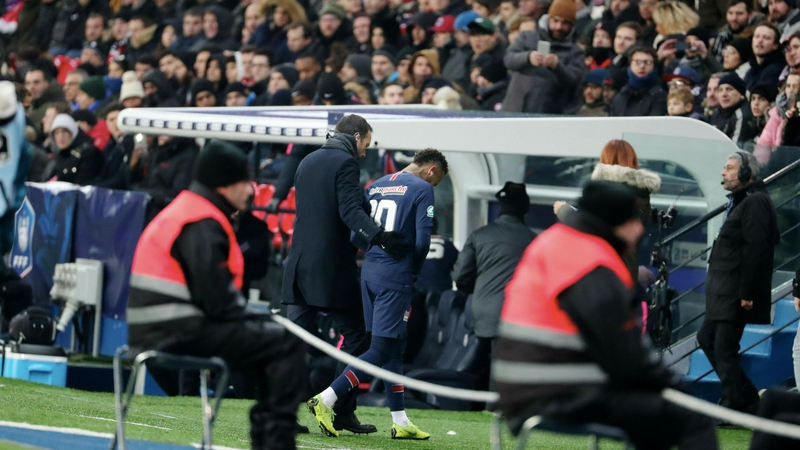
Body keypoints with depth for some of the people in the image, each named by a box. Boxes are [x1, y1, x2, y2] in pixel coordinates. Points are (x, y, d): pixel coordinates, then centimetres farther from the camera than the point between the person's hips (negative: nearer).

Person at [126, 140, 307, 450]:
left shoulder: (185, 211, 19)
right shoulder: (202, 226, -14)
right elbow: (216, 299, -20)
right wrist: (252, 320, -3)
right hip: (181, 333, -11)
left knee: (268, 341, 22)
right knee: (287, 344, -9)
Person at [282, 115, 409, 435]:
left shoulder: (308, 161, 18)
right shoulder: (346, 163, -6)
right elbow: (350, 210, -20)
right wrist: (378, 235, -33)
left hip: (300, 262, 7)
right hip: (332, 265, -7)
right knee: (353, 333, 3)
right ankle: (343, 411, 0)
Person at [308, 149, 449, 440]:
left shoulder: (378, 186, 15)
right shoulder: (422, 189, -6)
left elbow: (356, 236, 12)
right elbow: (422, 240, -13)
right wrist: (414, 270, 4)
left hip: (369, 273, 8)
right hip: (396, 277, -8)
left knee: (394, 349, 13)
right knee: (382, 349, -6)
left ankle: (400, 422, 16)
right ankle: (326, 399, -15)